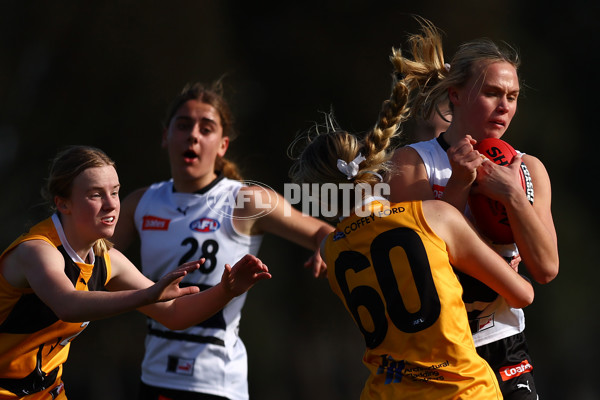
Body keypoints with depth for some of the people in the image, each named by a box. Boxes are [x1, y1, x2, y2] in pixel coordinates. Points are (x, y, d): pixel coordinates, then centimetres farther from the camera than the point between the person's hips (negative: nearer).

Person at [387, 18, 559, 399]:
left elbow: (546, 268, -4)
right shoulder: (414, 162, -4)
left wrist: (512, 195, -15)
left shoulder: (528, 169, 6)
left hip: (503, 352, 3)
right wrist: (459, 185, -19)